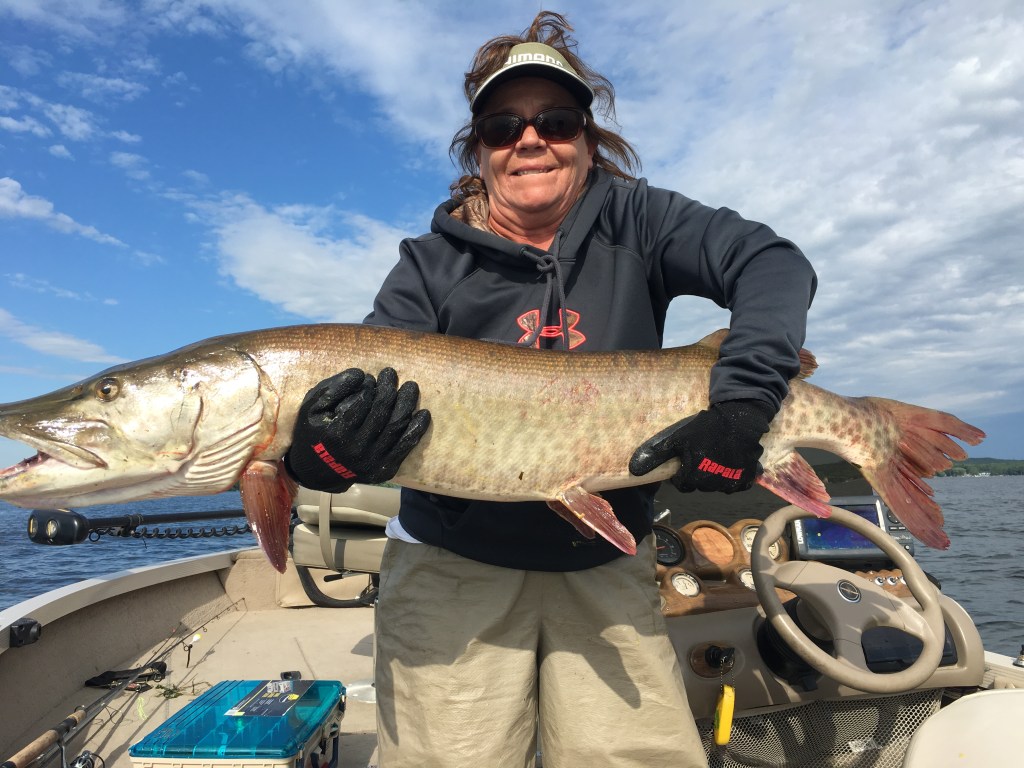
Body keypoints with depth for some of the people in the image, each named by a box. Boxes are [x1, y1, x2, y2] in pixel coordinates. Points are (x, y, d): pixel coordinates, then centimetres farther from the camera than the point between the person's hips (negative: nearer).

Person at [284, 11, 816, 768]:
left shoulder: (636, 223, -2)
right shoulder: (431, 265, -3)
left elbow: (775, 265, -12)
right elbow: (364, 388, -11)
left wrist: (743, 400, -29)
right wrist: (318, 457, -33)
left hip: (606, 568, 1)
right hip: (452, 565, 0)